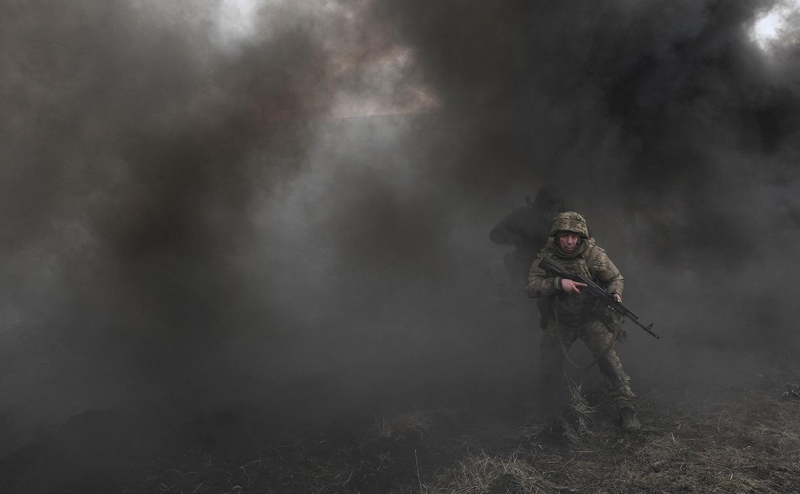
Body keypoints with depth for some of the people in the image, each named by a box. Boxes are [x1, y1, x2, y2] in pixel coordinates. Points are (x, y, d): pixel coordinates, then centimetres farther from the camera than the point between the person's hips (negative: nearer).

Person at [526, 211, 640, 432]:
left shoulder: (593, 253, -15)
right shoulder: (547, 256, -12)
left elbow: (616, 278, -6)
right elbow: (531, 287, -20)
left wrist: (615, 294, -28)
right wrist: (559, 283, -34)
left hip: (592, 317, -2)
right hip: (560, 320, 2)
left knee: (607, 355, -20)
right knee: (549, 363, 8)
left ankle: (626, 407, -11)